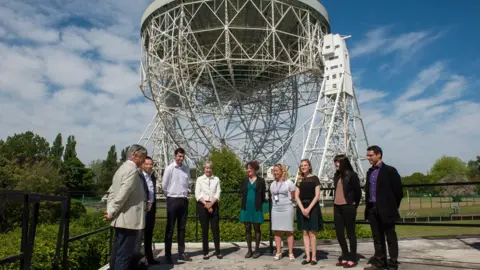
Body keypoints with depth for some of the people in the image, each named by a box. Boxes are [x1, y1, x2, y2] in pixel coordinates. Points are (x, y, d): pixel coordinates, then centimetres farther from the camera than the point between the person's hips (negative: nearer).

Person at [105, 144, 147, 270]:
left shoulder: (122, 168, 16)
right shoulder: (132, 170, -16)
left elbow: (112, 191, 17)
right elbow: (123, 194, -23)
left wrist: (110, 210, 10)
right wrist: (111, 213, -15)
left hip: (120, 219, 10)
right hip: (128, 220, -10)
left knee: (118, 253, 17)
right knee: (124, 255, -5)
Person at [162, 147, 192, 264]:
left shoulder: (186, 169, 6)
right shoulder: (169, 168, -8)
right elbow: (164, 185, -5)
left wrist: (185, 193, 11)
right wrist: (170, 196, 5)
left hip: (184, 200, 5)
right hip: (173, 200, -5)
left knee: (182, 228, 11)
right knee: (170, 229, 1)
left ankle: (181, 253, 20)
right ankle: (168, 255, 7)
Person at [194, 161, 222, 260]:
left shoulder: (216, 179, 6)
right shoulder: (199, 179, 3)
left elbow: (218, 194, 0)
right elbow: (197, 194, -3)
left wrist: (211, 204, -12)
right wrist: (205, 204, -12)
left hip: (213, 205, 1)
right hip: (202, 205, -1)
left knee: (215, 228, 1)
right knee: (204, 229, 4)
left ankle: (218, 251, 10)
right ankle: (205, 252, 11)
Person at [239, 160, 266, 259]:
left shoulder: (261, 180, -1)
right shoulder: (245, 180, 8)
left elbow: (263, 195, 0)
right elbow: (242, 193, 12)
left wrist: (259, 204, -3)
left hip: (256, 208, -3)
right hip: (246, 207, 3)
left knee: (257, 228, 5)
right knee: (247, 228, 7)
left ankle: (257, 250, 14)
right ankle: (249, 250, 16)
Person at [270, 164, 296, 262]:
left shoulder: (289, 182, -4)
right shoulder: (272, 184, 11)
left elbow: (293, 196, 0)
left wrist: (285, 201, 3)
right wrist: (276, 202, 6)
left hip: (287, 209, -4)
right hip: (275, 209, 5)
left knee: (289, 231, -1)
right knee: (277, 231, 5)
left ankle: (291, 253, 5)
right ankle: (278, 253, 12)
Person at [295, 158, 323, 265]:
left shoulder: (314, 178, -1)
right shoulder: (299, 180, 10)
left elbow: (317, 196, -6)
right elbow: (296, 196, 5)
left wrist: (309, 208, -15)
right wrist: (302, 209, -9)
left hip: (312, 207, -4)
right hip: (302, 208, 4)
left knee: (312, 233, -3)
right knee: (305, 233, 6)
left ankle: (314, 257, 5)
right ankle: (307, 257, 10)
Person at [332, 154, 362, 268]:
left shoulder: (352, 175, -8)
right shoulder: (336, 175, 11)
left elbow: (358, 191, -4)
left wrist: (355, 204, 2)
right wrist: (335, 201, 12)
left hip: (348, 207, -6)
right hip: (337, 207, 7)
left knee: (350, 233, 2)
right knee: (339, 233, 9)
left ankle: (352, 259, 11)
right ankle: (345, 257, 23)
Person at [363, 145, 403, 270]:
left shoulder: (390, 171, -7)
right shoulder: (370, 172, 13)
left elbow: (398, 190, -7)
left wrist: (393, 207, -3)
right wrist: (368, 206, 11)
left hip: (385, 210, -7)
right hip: (372, 209, 7)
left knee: (391, 238, 3)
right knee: (377, 238, 12)